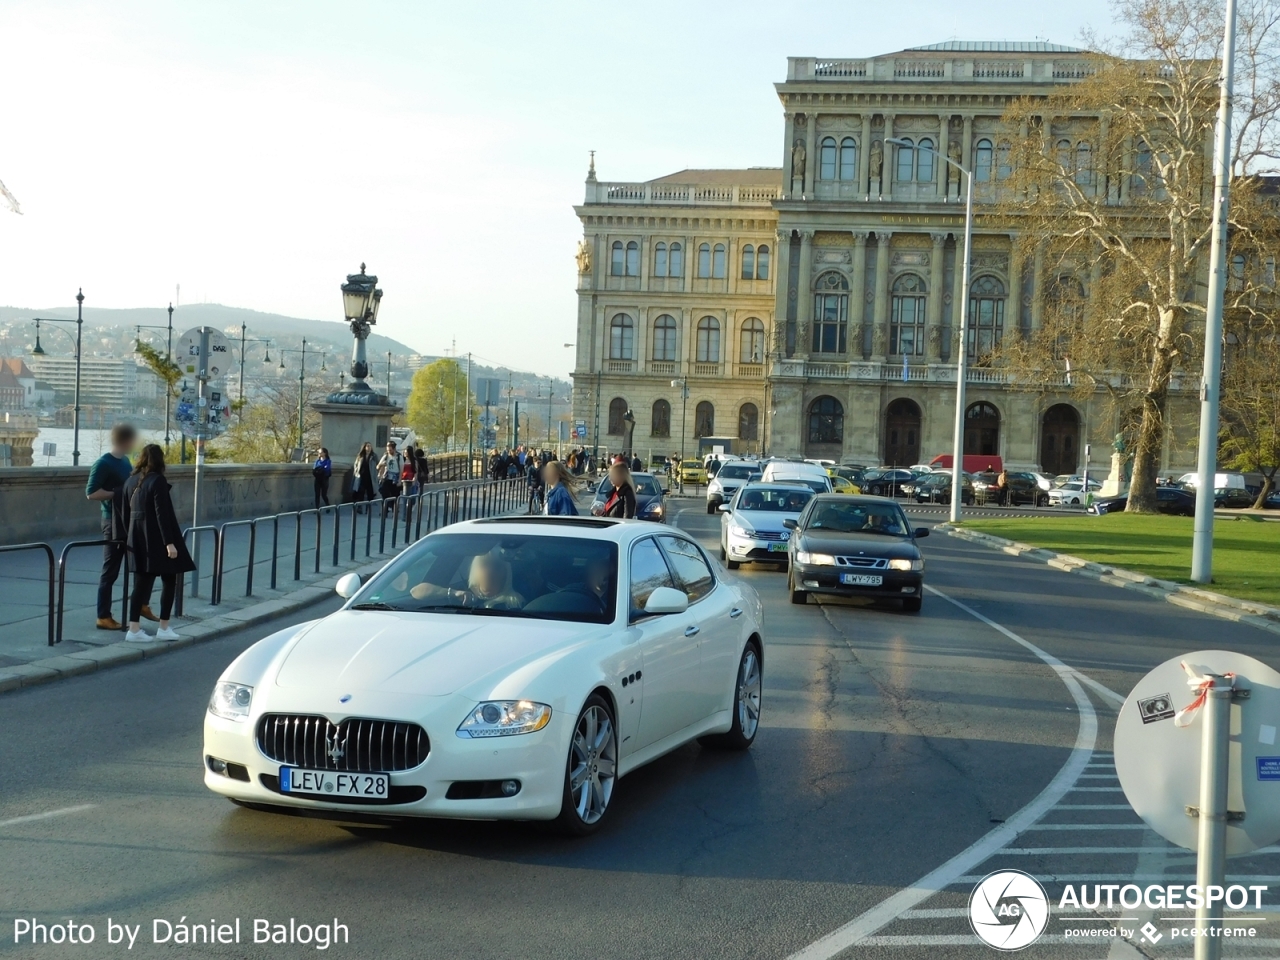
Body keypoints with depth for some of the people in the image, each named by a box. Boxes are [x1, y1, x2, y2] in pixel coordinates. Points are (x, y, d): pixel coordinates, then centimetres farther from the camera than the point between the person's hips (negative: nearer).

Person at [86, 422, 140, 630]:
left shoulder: (125, 461, 11)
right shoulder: (103, 463, -14)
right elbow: (91, 493, -21)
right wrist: (118, 494, -20)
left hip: (131, 522, 8)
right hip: (114, 523, -8)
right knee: (110, 571, -2)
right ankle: (103, 617, 5)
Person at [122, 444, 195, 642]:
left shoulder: (132, 481, 7)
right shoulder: (157, 481, -13)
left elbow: (126, 512, 10)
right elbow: (162, 513, -18)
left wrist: (131, 539, 18)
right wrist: (169, 542, -18)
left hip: (138, 539, 6)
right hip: (157, 539, -6)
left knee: (141, 583, 10)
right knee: (169, 580, 6)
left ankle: (134, 628, 4)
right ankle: (164, 627, 6)